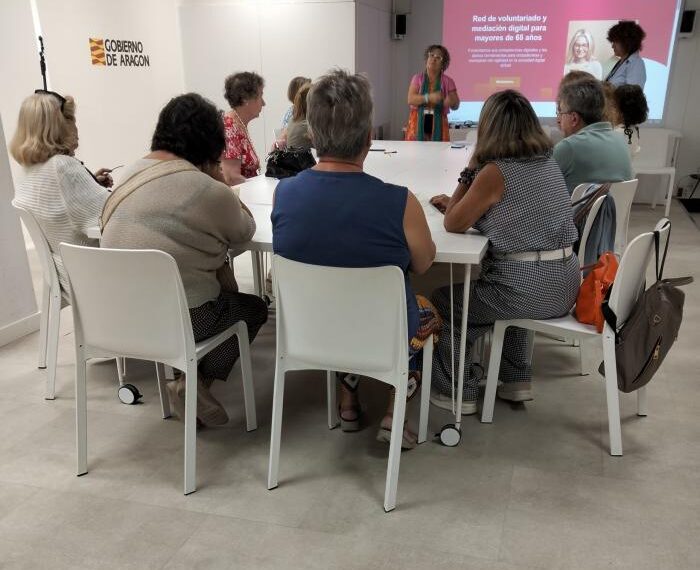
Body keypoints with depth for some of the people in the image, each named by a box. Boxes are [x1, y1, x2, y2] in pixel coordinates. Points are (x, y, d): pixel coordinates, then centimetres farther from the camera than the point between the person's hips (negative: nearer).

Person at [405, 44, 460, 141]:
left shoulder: (447, 81, 7)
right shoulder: (417, 78, 6)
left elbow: (456, 105, 7)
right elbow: (411, 99, -7)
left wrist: (451, 101, -18)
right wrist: (429, 97, -24)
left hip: (438, 125, 1)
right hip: (418, 124, 0)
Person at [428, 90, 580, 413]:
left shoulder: (495, 172, -15)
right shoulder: (547, 161, 9)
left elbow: (453, 225, -7)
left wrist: (470, 170, -3)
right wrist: (458, 202, 15)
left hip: (530, 289, -8)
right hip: (565, 283, 8)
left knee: (446, 301, 15)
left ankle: (457, 392, 23)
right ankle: (516, 381, 36)